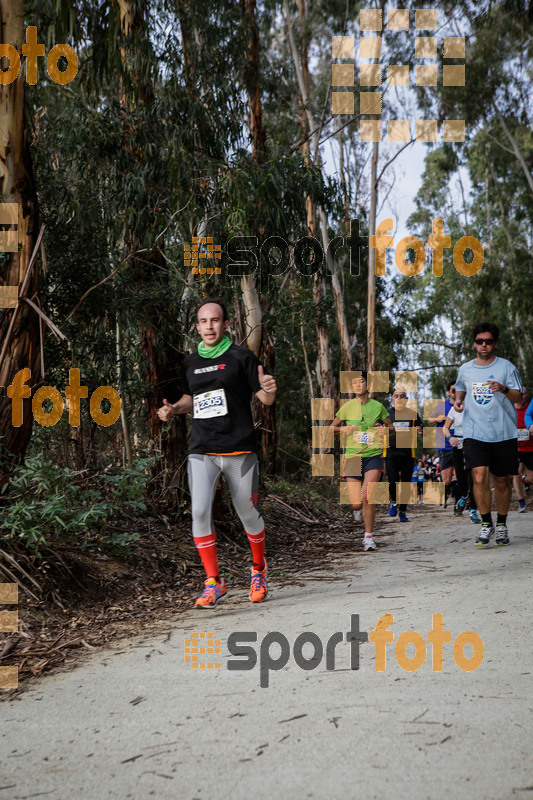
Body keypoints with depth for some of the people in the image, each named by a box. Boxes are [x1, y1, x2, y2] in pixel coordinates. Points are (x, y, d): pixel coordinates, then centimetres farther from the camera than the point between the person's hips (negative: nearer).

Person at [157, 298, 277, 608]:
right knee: (200, 510, -14)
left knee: (248, 514, 6)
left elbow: (265, 399, 0)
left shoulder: (242, 357, 0)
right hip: (202, 451, 3)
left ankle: (259, 569, 33)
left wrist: (269, 390, -23)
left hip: (240, 450, -3)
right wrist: (174, 409, 9)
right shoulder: (191, 362, 13)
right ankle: (214, 582, -3)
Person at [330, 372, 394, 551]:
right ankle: (358, 508, 38)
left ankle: (368, 537, -5)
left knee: (367, 496, -21)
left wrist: (386, 430, -9)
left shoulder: (378, 406, 2)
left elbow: (391, 426, 14)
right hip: (352, 457, 1)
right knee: (356, 503, -3)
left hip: (373, 456, -1)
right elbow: (331, 427, 14)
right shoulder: (347, 407, 4)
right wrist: (343, 429, -8)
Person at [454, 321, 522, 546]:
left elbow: (519, 397, -3)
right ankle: (486, 523, 0)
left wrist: (504, 389, -23)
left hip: (503, 433, -1)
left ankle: (501, 525, 25)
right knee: (479, 476, -15)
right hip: (474, 433, 1)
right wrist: (458, 399, 7)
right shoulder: (465, 369, 9)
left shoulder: (506, 366, 0)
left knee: (501, 480, 7)